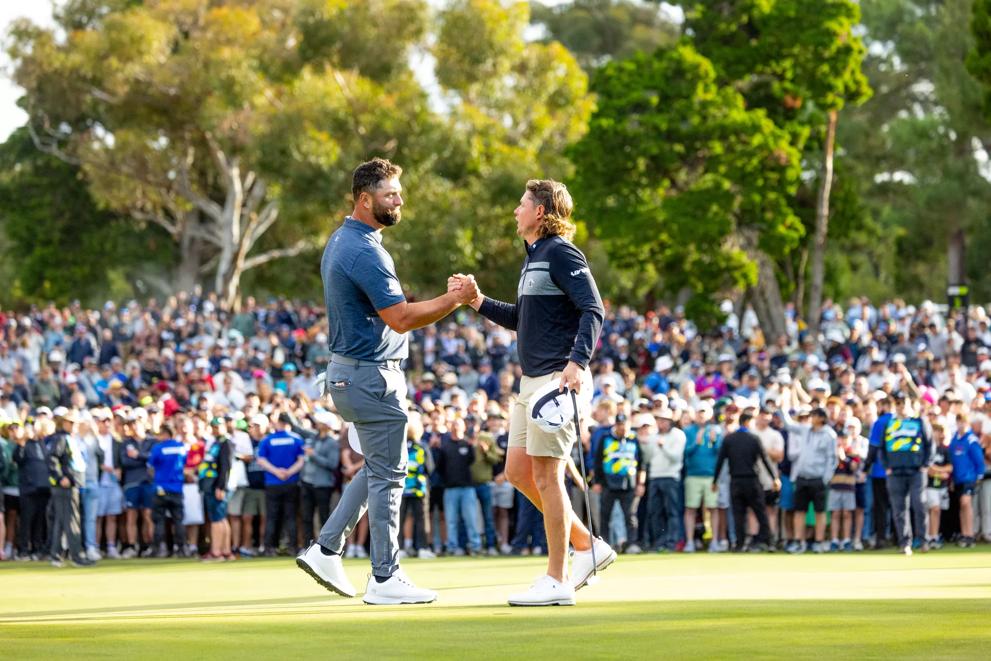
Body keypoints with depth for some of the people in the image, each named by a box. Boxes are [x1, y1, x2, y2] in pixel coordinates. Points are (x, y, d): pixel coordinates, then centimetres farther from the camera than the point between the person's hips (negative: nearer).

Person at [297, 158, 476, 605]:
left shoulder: (341, 242, 13)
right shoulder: (364, 250, -20)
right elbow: (400, 317, -23)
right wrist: (455, 298, -16)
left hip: (348, 373, 10)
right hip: (371, 375, -10)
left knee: (378, 469, 19)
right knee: (387, 475, -3)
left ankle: (326, 549, 16)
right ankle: (385, 579, 1)